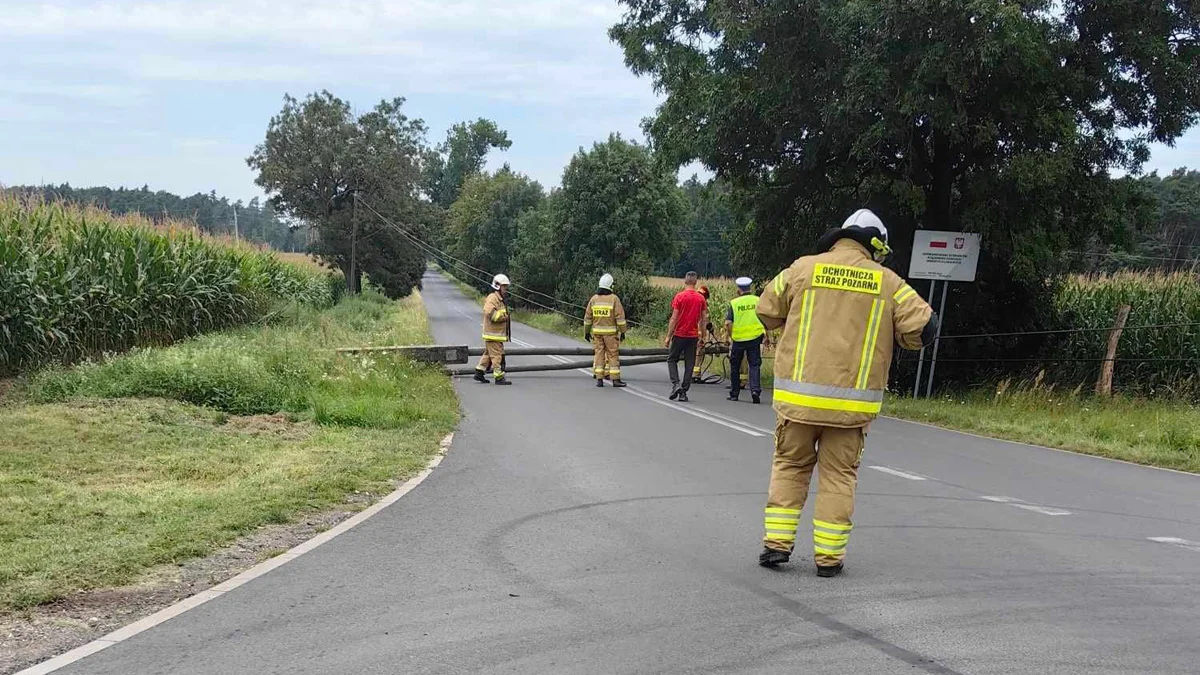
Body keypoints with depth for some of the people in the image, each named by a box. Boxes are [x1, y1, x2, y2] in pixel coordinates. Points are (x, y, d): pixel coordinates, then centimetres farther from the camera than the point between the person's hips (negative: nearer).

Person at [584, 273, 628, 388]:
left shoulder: (593, 299, 4)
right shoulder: (614, 298, -7)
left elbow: (588, 317, 8)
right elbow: (620, 317, -8)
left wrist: (586, 331, 16)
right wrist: (623, 331, -1)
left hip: (597, 331, 4)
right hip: (611, 332, -4)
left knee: (599, 354, 8)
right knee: (613, 355, 1)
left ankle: (599, 379, 4)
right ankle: (615, 379, -1)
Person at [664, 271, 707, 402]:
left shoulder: (679, 296, -10)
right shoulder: (701, 298, 1)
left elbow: (674, 318, -10)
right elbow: (704, 318, 6)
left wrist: (668, 336, -4)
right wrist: (701, 334, 16)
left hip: (679, 334, -3)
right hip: (693, 336, 3)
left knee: (672, 360, 12)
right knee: (689, 364, 7)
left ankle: (676, 383, -8)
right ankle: (683, 393, 6)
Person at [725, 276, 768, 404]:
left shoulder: (733, 303, -4)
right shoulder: (758, 301, 0)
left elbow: (728, 323, -11)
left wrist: (730, 336, 4)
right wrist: (765, 336, 9)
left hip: (738, 339, -1)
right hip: (755, 338, 1)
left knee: (735, 367, 13)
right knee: (754, 365, 4)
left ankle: (734, 394, 21)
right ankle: (755, 390, -16)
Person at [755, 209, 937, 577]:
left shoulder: (803, 268, 2)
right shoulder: (888, 282, 1)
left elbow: (767, 312, 11)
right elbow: (923, 328, 0)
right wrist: (889, 335, 19)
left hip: (798, 396, 1)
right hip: (851, 403, -1)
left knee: (789, 466, 16)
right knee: (838, 477, 9)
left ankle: (777, 543, 12)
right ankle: (828, 556, 10)